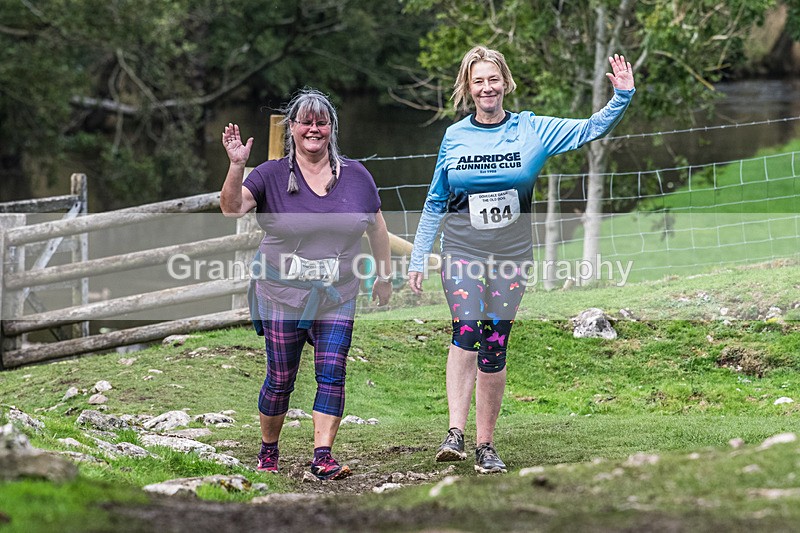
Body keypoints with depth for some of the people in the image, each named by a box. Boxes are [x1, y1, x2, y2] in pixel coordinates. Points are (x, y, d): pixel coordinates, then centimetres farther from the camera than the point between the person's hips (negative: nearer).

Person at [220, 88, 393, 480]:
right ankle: (268, 451, 24)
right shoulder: (271, 176, -3)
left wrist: (384, 277, 19)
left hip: (337, 298, 2)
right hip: (283, 297, -2)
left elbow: (376, 228, 16)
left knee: (331, 375, -8)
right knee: (280, 379, 5)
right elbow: (232, 208, -17)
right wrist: (236, 166, -32)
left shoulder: (356, 176, 5)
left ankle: (322, 456, -7)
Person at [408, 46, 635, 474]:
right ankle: (455, 434, -24)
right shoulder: (454, 137, 4)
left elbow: (592, 129, -2)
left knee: (494, 348, 2)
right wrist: (418, 257, 8)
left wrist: (622, 97, -17)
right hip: (462, 251, -1)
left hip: (511, 257, 1)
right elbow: (435, 203, 10)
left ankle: (485, 445, 11)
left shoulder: (532, 130, 1)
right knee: (467, 330, -22)